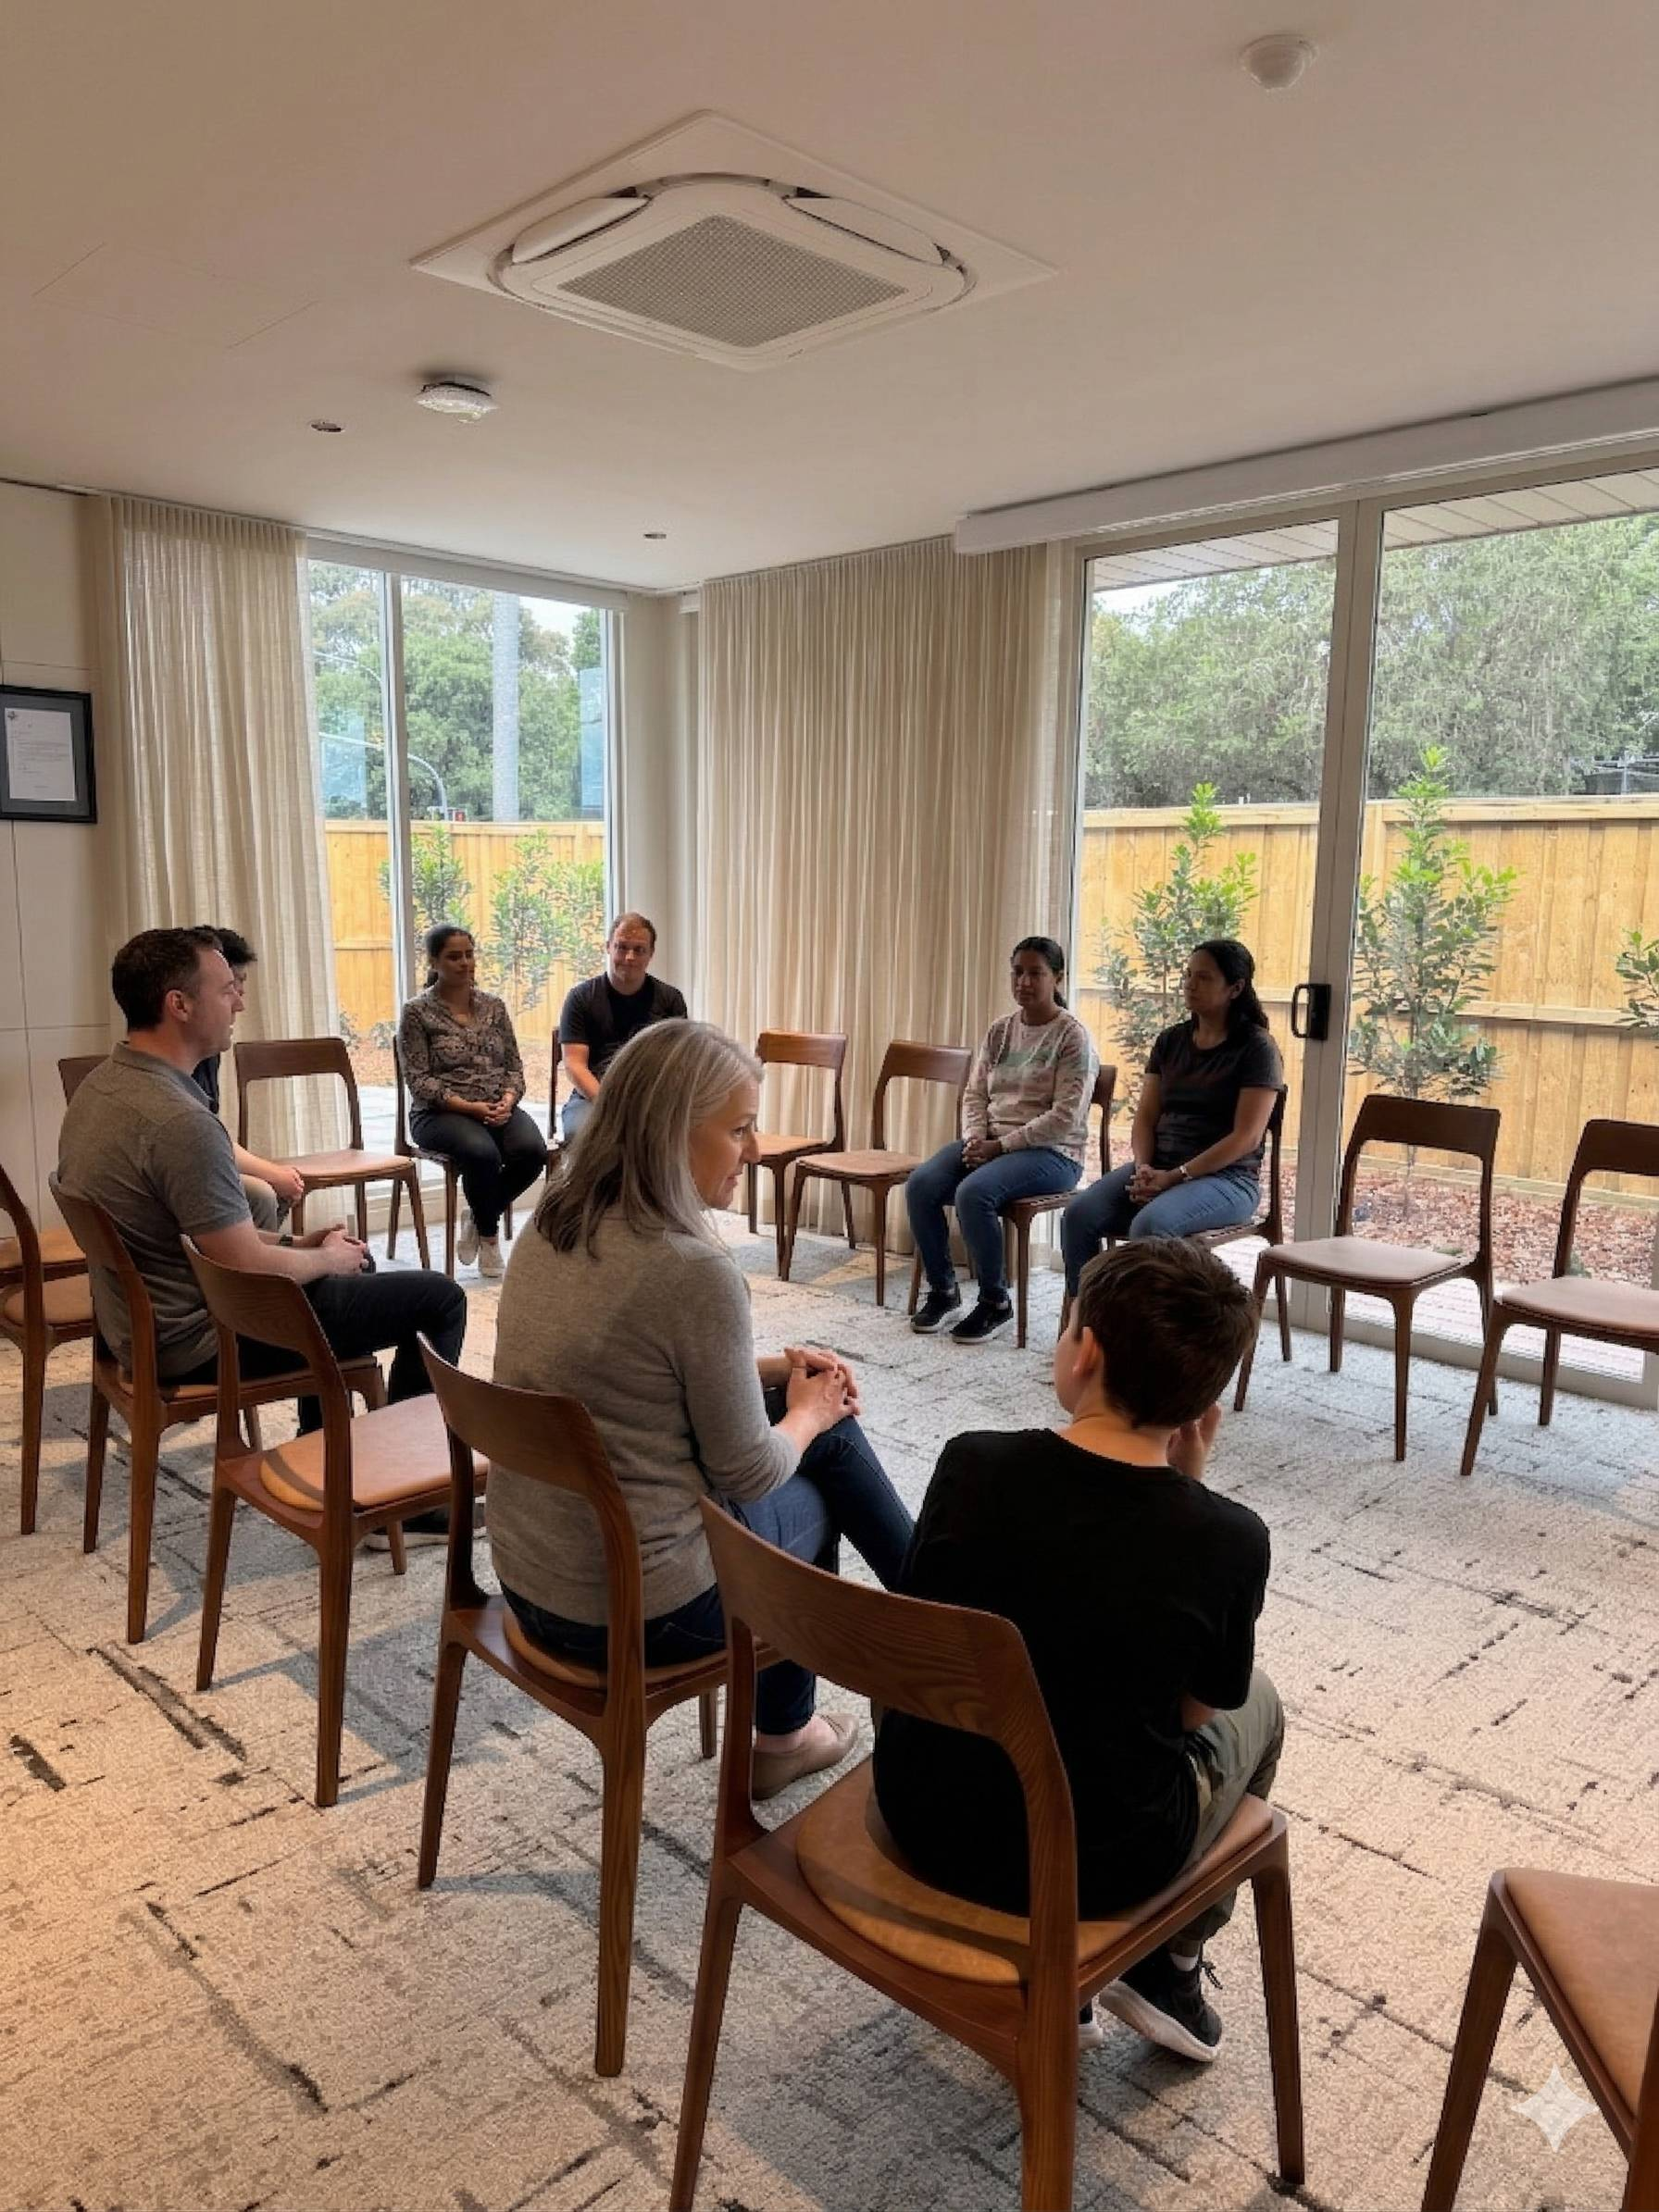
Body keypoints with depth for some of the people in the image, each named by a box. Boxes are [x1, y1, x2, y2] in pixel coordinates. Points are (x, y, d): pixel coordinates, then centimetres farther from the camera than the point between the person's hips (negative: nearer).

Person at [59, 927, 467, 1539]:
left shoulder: (100, 1087, 2)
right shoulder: (178, 1120, -30)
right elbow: (249, 1269, -26)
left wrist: (297, 1243, 9)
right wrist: (326, 1260, -6)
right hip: (201, 1342, -10)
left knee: (349, 1261, 31)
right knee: (439, 1298, -4)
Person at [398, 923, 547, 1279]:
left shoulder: (493, 1006, 14)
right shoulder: (417, 1012, 0)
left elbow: (515, 1066, 13)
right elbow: (419, 1081, -7)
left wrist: (507, 1100, -9)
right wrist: (471, 1107, -18)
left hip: (498, 1108, 4)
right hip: (439, 1113, -4)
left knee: (532, 1149, -27)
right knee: (482, 1153, -35)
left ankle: (478, 1215, 0)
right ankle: (489, 1235, -6)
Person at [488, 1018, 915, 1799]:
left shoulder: (551, 1224, -1)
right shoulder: (696, 1271, -27)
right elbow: (748, 1472, -15)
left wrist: (771, 1372, 10)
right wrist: (809, 1412, 4)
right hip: (642, 1609, -7)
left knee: (828, 1433, 19)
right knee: (808, 1499, 24)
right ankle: (782, 1734, 43)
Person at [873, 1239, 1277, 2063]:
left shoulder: (970, 1466, -17)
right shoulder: (1229, 1541, -21)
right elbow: (1196, 1707, -3)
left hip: (924, 1821, 2)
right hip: (1096, 1870, -1)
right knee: (1256, 1701, 24)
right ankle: (1169, 1968, 34)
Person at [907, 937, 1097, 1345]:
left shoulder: (1073, 1036, -8)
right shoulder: (1000, 1030, 12)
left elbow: (1065, 1118, -16)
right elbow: (975, 1094, 13)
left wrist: (1002, 1146, -18)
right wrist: (975, 1139, -8)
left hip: (1050, 1152, -6)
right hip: (990, 1143, 6)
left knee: (973, 1193, -33)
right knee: (920, 1185, -18)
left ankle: (995, 1302, -12)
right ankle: (942, 1290, -1)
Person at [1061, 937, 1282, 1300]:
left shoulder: (1257, 1048, -4)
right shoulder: (1171, 1041, 15)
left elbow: (1246, 1137, -11)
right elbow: (1145, 1117, 12)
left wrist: (1176, 1176, -18)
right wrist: (1143, 1168, -9)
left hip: (1225, 1177, -5)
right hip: (1158, 1167, 6)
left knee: (1150, 1226, -36)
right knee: (1078, 1214, -21)